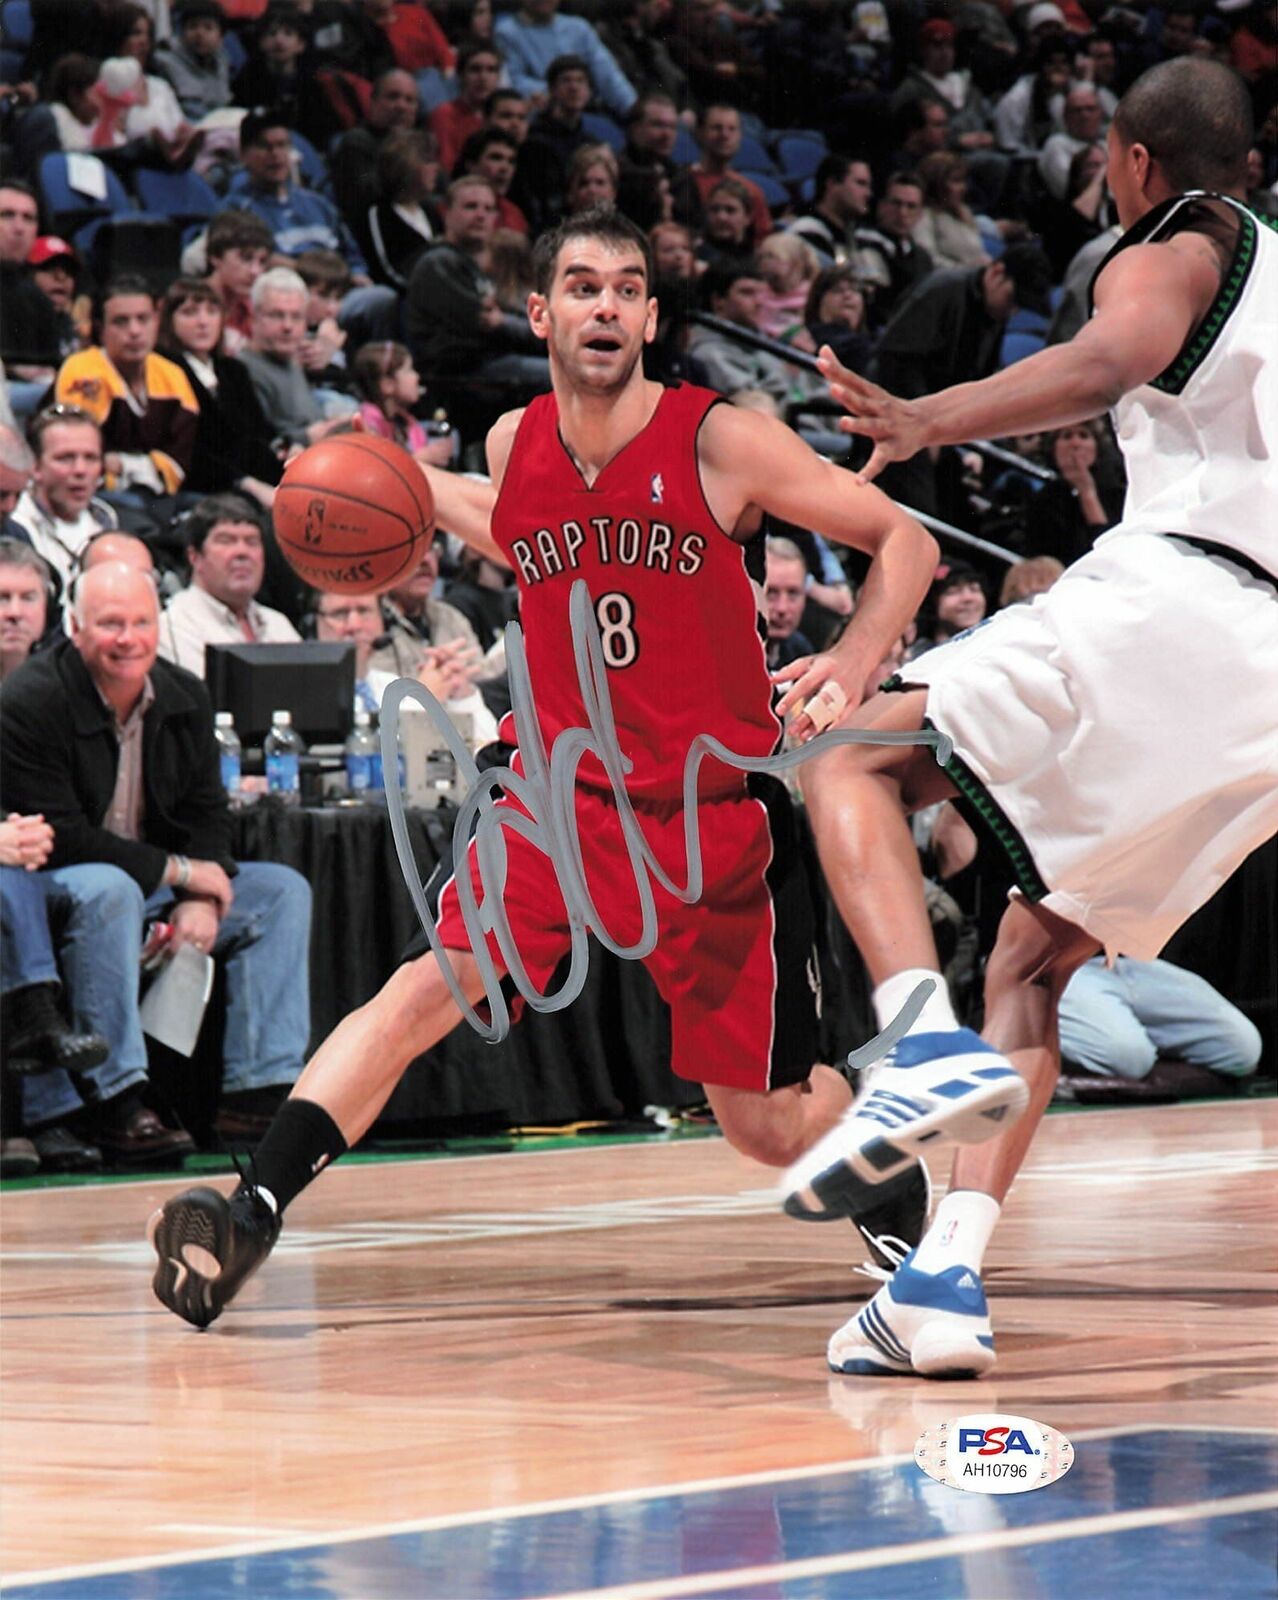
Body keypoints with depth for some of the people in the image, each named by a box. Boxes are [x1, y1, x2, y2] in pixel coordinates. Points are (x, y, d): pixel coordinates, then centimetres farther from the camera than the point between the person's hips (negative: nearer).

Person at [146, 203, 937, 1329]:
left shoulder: (719, 442, -13)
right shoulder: (515, 447, 0)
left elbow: (904, 541, -6)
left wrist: (852, 670, -21)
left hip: (716, 814, -2)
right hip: (564, 791, 2)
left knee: (768, 1126, 5)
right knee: (431, 987, -24)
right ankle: (254, 1210, -29)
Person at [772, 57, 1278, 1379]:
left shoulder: (1171, 254, 6)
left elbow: (1112, 360, -18)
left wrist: (928, 422, -30)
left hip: (1166, 600, -8)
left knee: (849, 752, -5)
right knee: (1035, 960, 14)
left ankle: (933, 1044, -29)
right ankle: (948, 1282, -2)